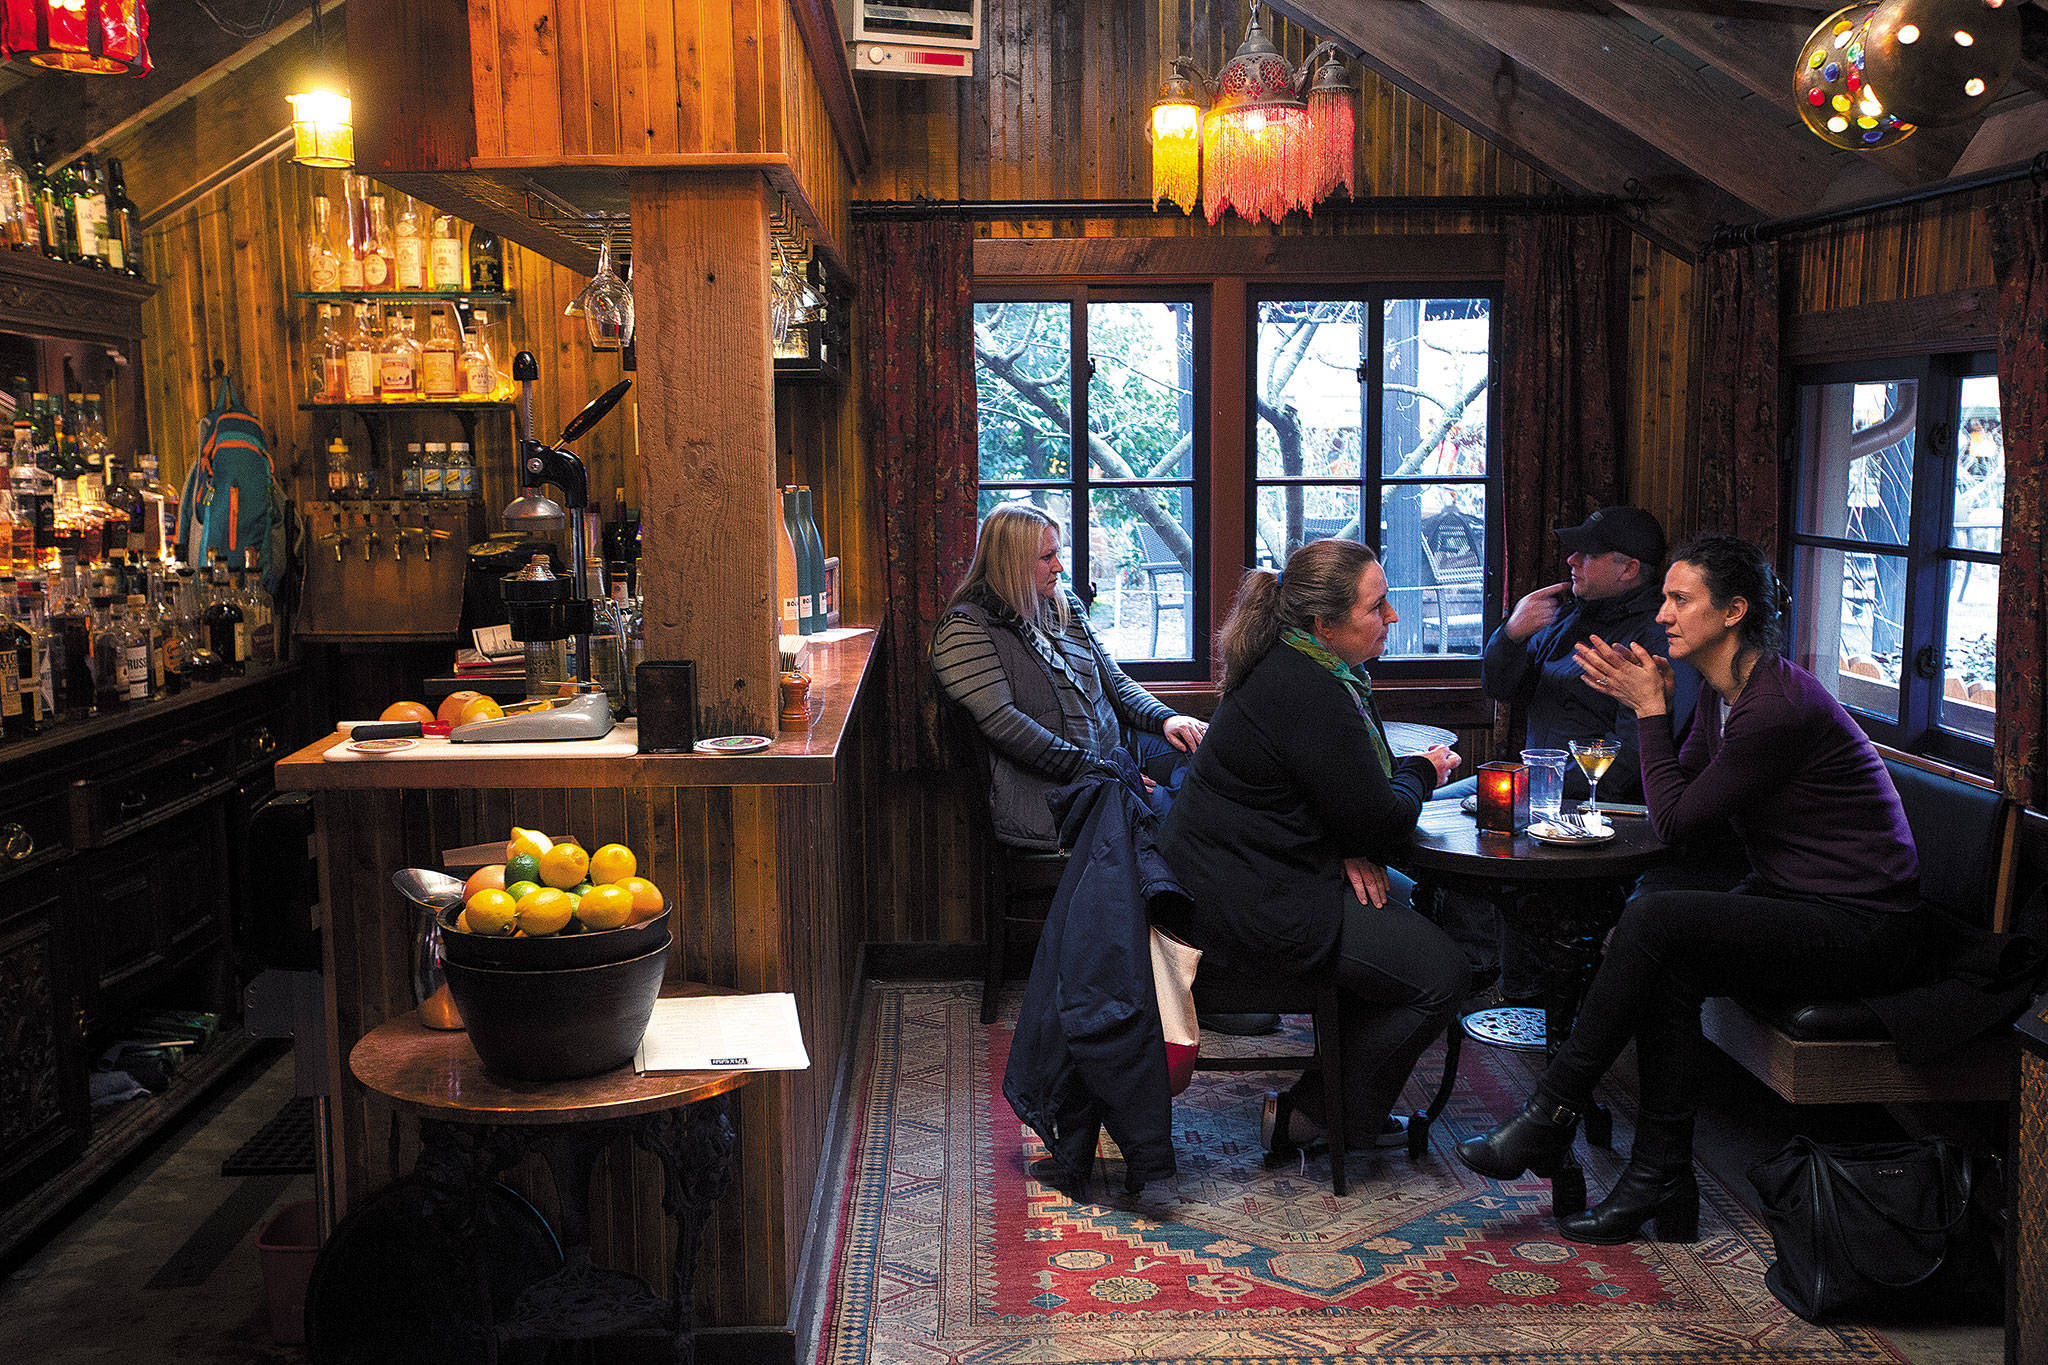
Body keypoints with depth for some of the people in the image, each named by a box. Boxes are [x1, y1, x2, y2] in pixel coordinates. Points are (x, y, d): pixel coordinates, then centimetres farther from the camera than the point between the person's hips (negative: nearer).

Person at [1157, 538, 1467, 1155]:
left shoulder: (1299, 665, 8)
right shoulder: (1309, 695, -25)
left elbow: (1351, 789, 18)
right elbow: (1381, 819, -19)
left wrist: (1352, 850, -2)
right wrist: (1422, 772, 1)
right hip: (1251, 908, -11)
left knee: (1398, 898, 26)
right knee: (1439, 972, -7)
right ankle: (1310, 1114, 5)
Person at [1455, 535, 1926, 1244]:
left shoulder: (1779, 706, -23)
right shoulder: (1723, 691, 7)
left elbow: (1674, 817, -17)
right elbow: (1677, 793, 12)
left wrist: (1650, 707, -10)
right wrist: (1648, 702, 1)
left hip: (1860, 927, -9)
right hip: (1789, 899, 9)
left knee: (1654, 920, -24)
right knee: (1667, 965, -17)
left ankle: (1550, 1118, -14)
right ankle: (1662, 1179, -13)